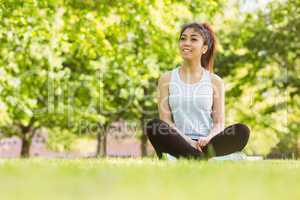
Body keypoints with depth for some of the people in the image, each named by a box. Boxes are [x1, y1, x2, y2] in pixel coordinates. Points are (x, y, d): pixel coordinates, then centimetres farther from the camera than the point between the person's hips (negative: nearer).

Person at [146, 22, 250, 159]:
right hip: (180, 144, -1)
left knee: (242, 131, -27)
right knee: (154, 126, -32)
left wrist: (208, 138, -17)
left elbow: (219, 123, 6)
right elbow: (165, 120, 2)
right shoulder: (167, 79, 10)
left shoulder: (215, 81, 11)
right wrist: (187, 140, -16)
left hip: (205, 144, 1)